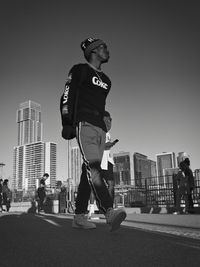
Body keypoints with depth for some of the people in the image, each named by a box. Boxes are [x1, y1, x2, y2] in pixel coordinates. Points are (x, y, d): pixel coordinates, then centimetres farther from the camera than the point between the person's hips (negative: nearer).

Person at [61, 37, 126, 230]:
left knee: (90, 171, 1)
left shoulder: (105, 80, 27)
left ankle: (79, 216, 5)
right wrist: (67, 122, -10)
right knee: (93, 168, -21)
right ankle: (109, 212, -33)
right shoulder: (79, 70, 7)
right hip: (85, 124, -7)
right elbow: (67, 96, 0)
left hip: (100, 128, 7)